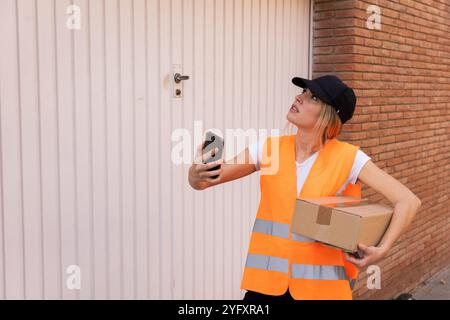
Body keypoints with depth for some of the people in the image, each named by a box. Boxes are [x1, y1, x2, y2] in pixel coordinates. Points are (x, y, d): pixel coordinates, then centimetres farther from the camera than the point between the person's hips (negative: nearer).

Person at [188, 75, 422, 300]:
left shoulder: (347, 158, -11)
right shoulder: (269, 149, -3)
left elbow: (408, 201, -11)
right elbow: (200, 182, -3)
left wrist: (382, 250, -25)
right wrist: (197, 173, -26)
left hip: (322, 284, -2)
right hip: (266, 280, 2)